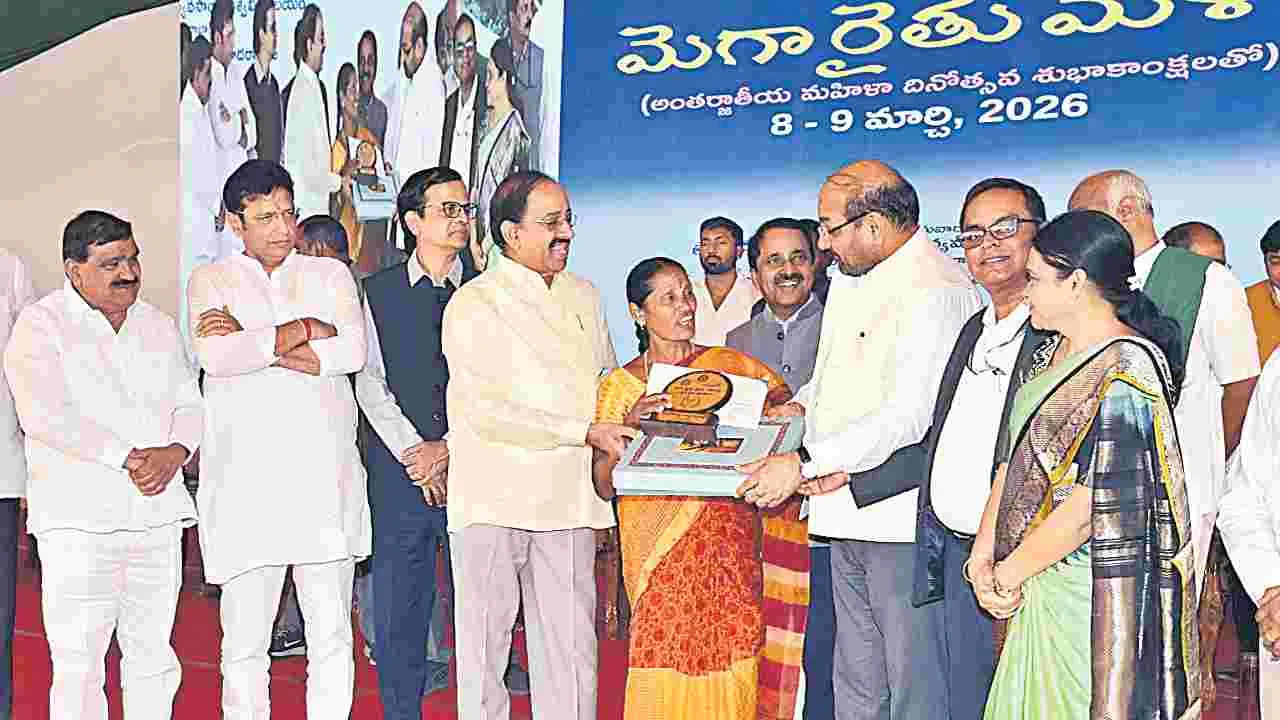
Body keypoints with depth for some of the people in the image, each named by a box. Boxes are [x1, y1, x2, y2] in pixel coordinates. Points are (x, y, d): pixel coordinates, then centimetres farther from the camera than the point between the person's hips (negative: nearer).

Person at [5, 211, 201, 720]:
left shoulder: (158, 325, 16)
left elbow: (189, 404, 12)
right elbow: (44, 416, -14)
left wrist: (175, 452, -9)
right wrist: (129, 458, -16)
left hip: (158, 514, 5)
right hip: (78, 519, -5)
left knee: (154, 660, 10)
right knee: (78, 665, -4)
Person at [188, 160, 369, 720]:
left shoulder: (330, 274, 13)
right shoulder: (211, 281, 10)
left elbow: (353, 351, -6)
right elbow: (216, 357, -10)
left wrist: (252, 343, -8)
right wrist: (308, 328, -7)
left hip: (324, 479, 1)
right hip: (245, 481, -1)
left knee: (332, 635, 6)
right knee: (244, 640, 3)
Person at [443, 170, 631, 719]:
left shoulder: (583, 297, 16)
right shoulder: (474, 303, -5)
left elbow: (608, 381, 29)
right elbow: (488, 413, -13)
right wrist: (586, 431, -16)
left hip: (568, 499, 5)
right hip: (493, 501, -5)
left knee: (570, 645, 5)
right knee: (484, 641, 4)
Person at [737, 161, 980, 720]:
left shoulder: (935, 292, -15)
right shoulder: (850, 280, 17)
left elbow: (910, 417, -23)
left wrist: (804, 464, -23)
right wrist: (801, 403, 10)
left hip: (903, 525, -9)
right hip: (849, 522, 9)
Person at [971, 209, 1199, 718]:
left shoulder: (1122, 375, -19)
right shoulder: (1052, 353, 9)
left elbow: (1090, 508, -23)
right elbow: (1013, 459, 10)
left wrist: (1008, 574, -12)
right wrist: (982, 557, 1)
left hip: (1097, 599, -8)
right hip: (1040, 591, 8)